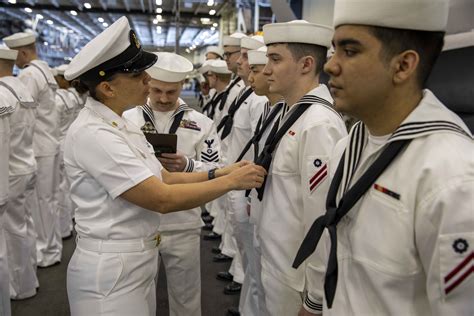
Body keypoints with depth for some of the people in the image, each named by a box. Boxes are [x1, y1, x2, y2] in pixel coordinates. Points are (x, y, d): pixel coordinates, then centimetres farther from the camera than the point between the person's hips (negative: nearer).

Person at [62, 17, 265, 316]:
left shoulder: (122, 125, 6)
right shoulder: (92, 133, -22)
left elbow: (164, 178, 6)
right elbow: (162, 198, -25)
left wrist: (220, 172, -6)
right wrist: (231, 181, -17)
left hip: (139, 261, 8)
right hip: (111, 269, -8)